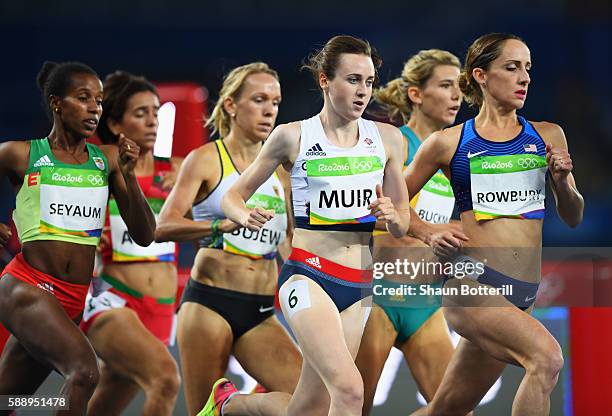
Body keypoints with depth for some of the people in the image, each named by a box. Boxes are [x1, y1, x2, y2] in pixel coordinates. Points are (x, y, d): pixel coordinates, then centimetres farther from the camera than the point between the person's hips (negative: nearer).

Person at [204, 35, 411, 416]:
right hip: (308, 275, -5)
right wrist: (246, 216, -17)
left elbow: (403, 226, 14)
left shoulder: (387, 138, 7)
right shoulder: (293, 137, -2)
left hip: (359, 287, 5)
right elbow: (233, 196, 5)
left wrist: (391, 216, -9)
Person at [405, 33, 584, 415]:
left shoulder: (548, 137, 12)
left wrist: (561, 183, -2)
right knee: (547, 357, -28)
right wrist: (430, 235, -4)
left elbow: (573, 218, 18)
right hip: (470, 281, -5)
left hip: (522, 293, 5)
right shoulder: (449, 143, 3)